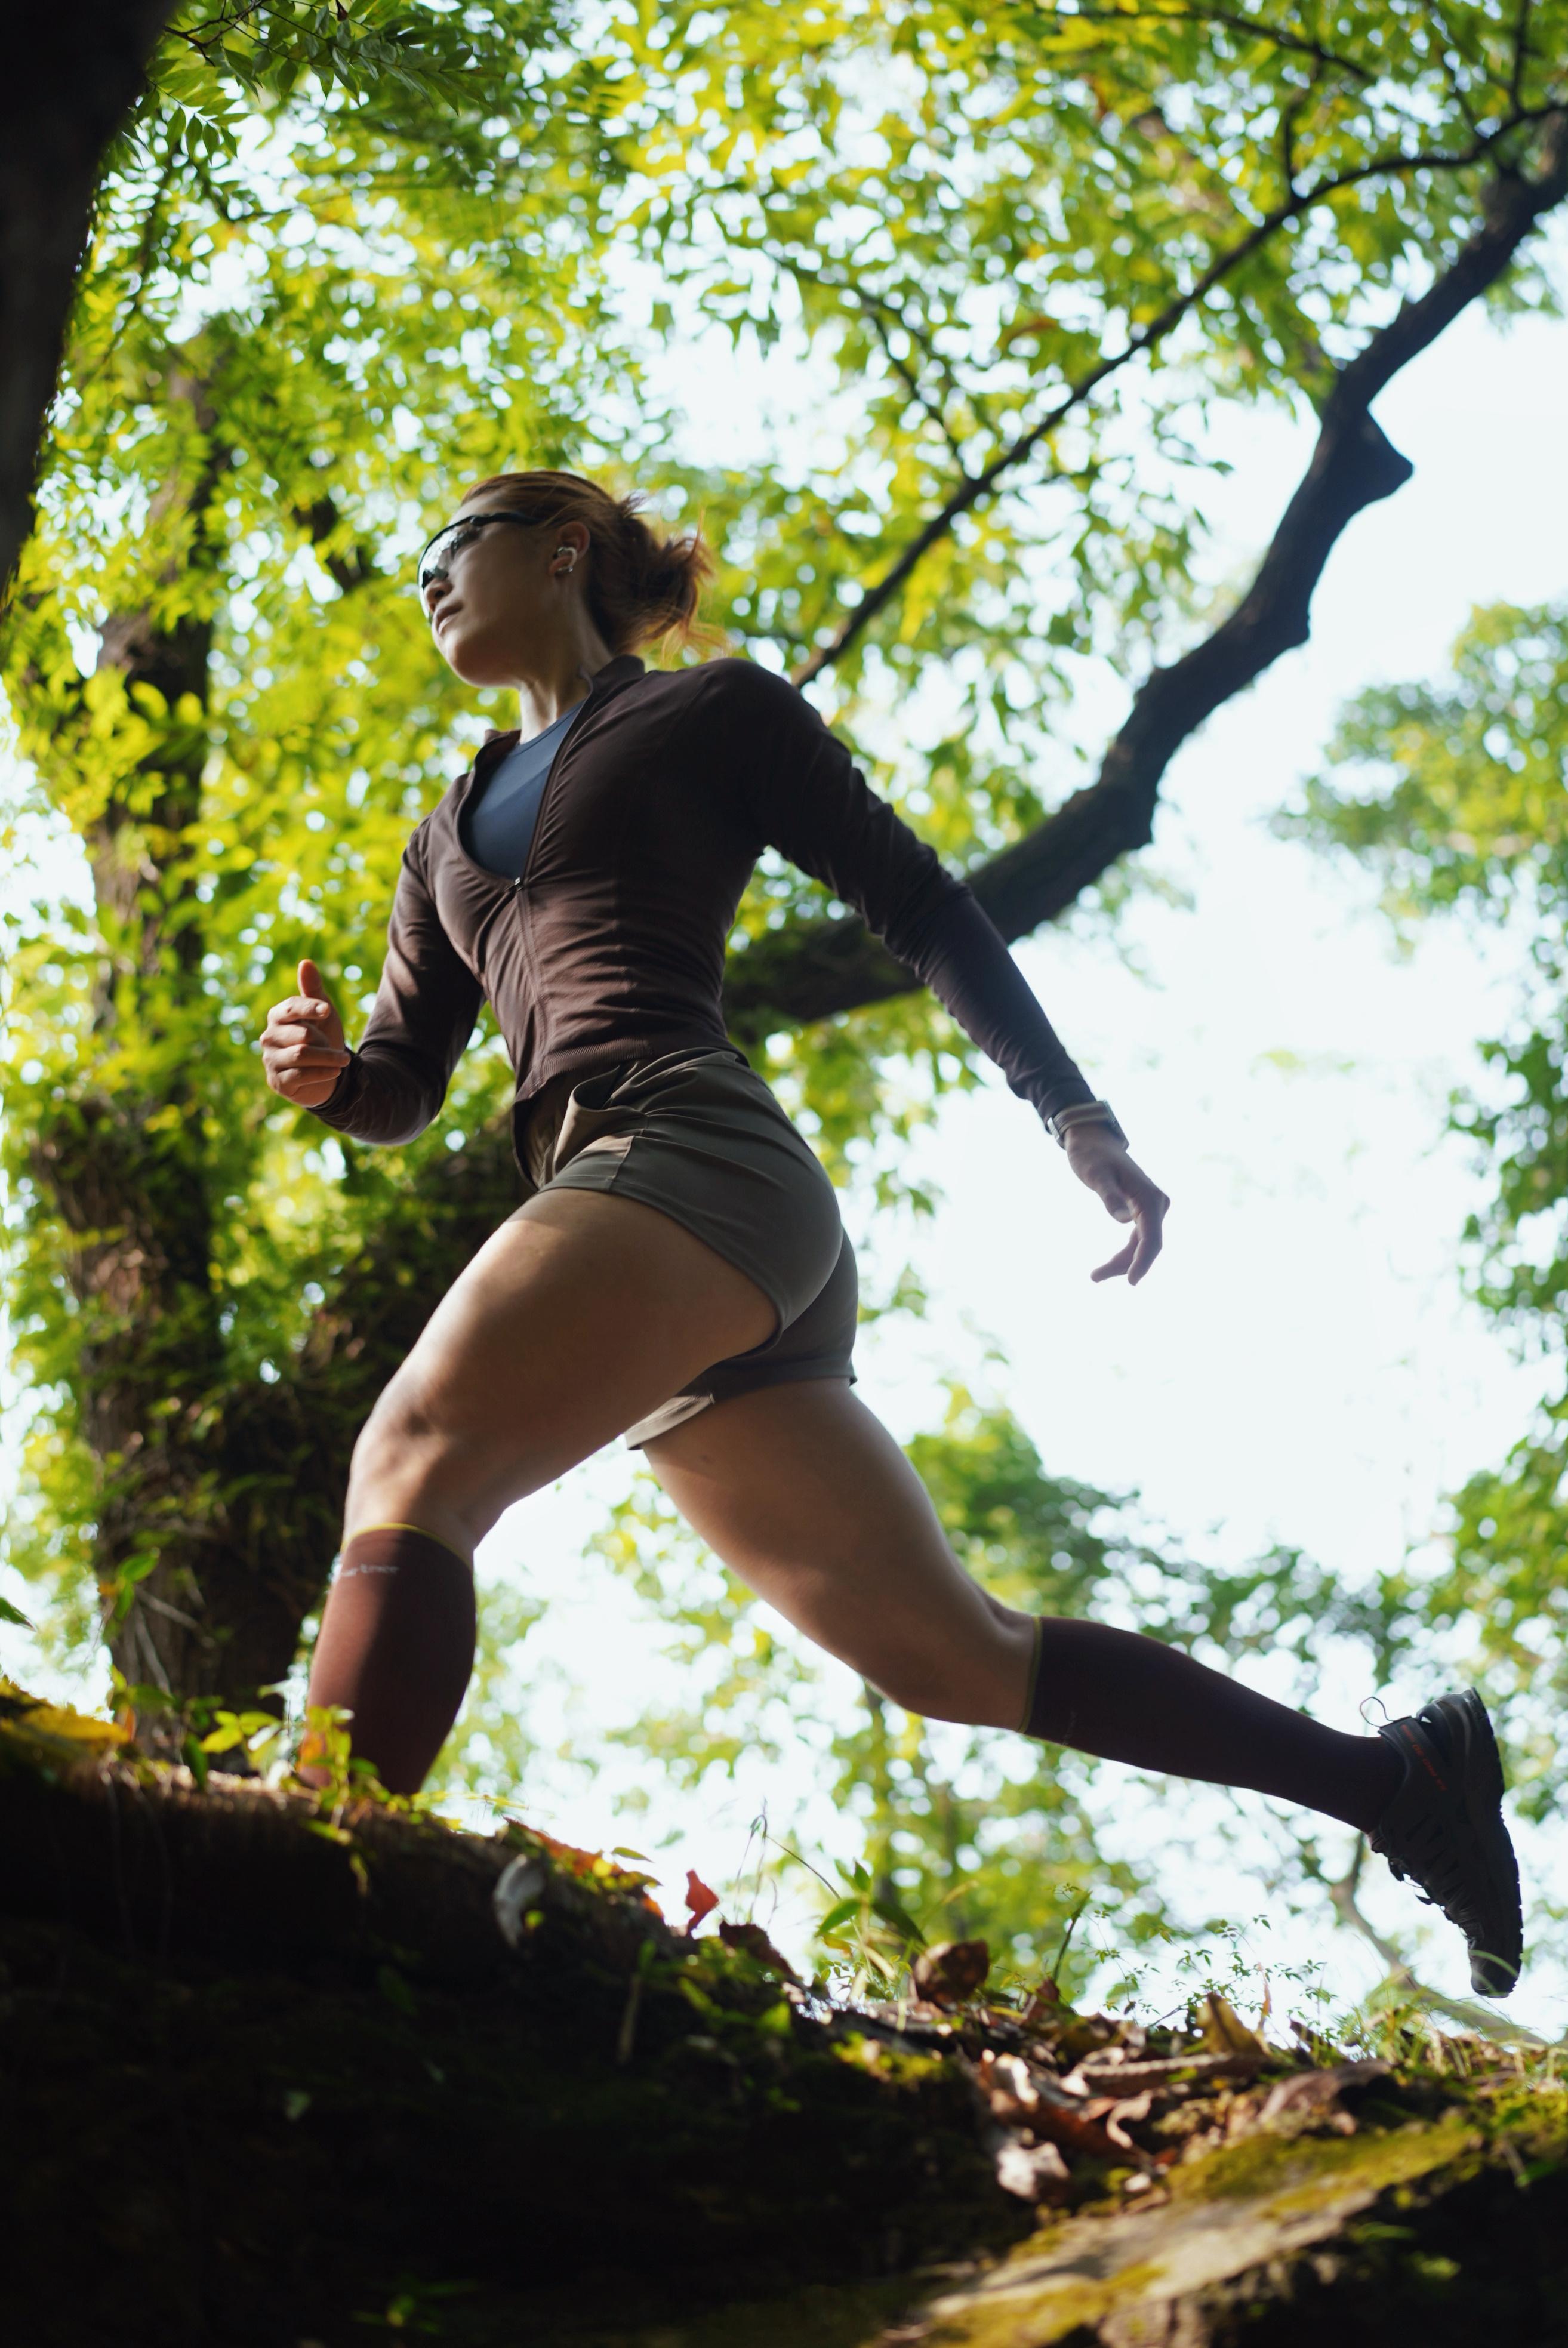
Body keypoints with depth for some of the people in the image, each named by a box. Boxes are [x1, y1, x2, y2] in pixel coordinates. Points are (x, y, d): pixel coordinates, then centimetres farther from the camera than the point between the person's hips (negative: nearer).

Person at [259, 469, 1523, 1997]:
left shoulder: (711, 711, 14)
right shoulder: (453, 832, 32)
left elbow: (915, 906, 10)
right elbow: (406, 1082, 26)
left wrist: (1074, 1113, 0)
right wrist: (324, 1070, 2)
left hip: (689, 1143, -7)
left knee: (413, 1460, -30)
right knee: (947, 1653, 5)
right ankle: (1396, 1780, 12)